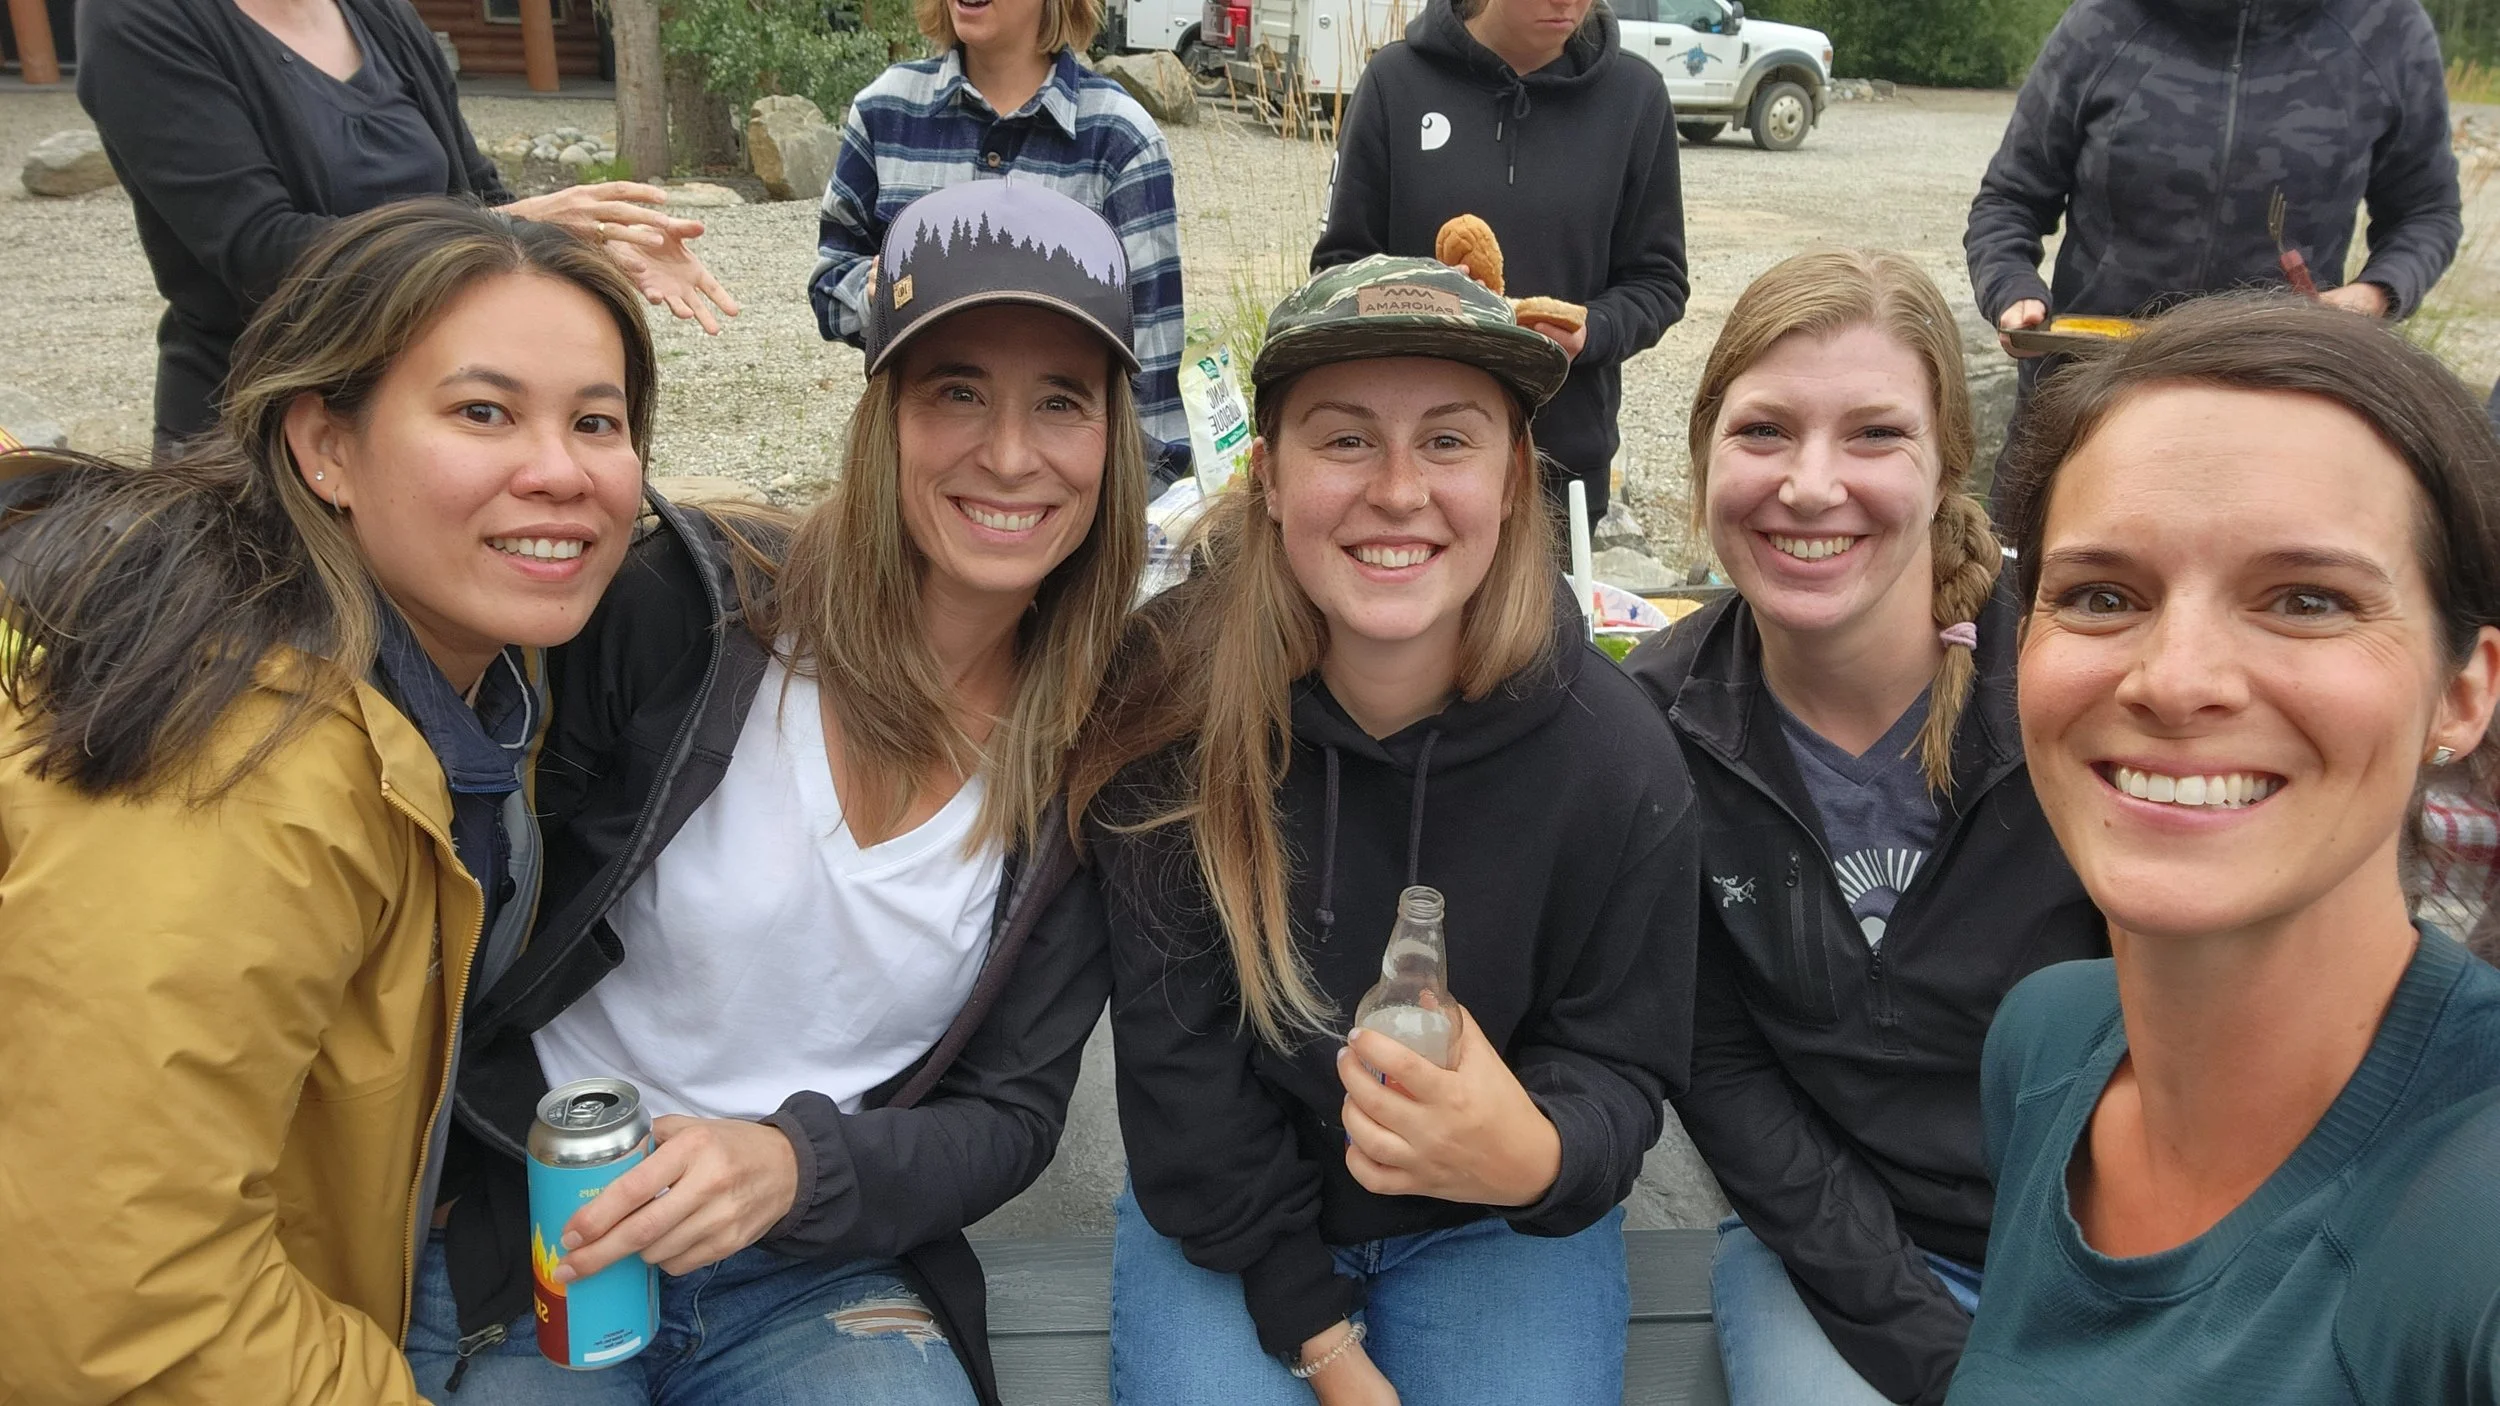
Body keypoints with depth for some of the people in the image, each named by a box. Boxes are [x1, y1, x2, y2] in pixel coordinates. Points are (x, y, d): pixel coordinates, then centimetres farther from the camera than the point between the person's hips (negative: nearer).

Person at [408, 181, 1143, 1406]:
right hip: (523, 1245, -1)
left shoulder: (1095, 749, -5)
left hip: (817, 1277, 2)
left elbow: (1010, 1119, -2)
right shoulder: (679, 613, -13)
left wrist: (794, 1166, -19)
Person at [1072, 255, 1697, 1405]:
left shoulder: (1618, 759, -19)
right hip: (1224, 1225, 0)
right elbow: (1176, 1065, -13)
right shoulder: (1166, 705, -20)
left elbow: (1621, 1066, -10)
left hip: (1499, 1231, 1)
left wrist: (1537, 1158, -35)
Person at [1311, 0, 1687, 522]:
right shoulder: (1397, 79, -3)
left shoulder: (1634, 95, -1)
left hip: (1568, 456, 1)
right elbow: (1340, 264, 0)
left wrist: (1588, 333, -17)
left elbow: (1656, 282, 4)